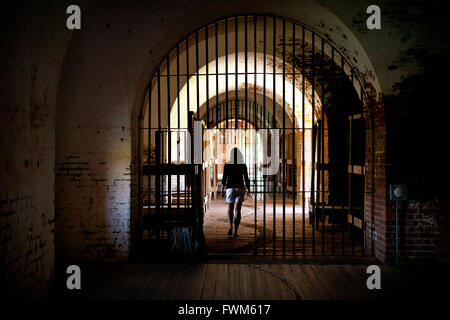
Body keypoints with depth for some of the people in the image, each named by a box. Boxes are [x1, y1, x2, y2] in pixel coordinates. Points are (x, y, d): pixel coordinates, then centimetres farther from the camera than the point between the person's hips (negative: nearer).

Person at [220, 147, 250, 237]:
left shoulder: (227, 165, -2)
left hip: (230, 188, 0)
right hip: (240, 188, 0)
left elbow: (224, 178, -2)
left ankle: (230, 227, -5)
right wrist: (248, 189, 12)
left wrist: (222, 190, 4)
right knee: (237, 210, 4)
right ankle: (235, 231, -2)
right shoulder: (243, 165, -1)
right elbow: (246, 178, 0)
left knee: (230, 208, 17)